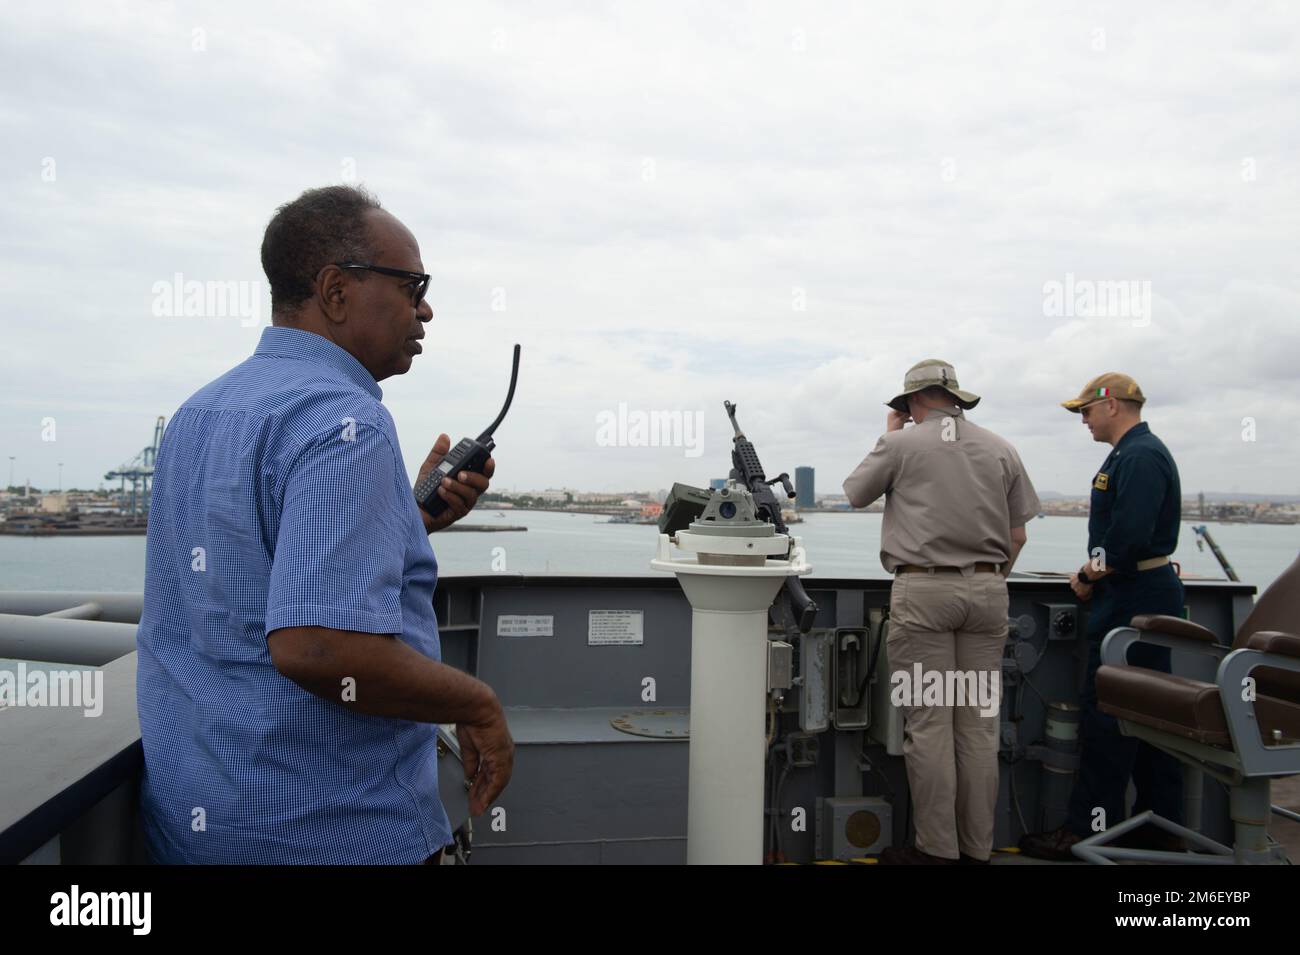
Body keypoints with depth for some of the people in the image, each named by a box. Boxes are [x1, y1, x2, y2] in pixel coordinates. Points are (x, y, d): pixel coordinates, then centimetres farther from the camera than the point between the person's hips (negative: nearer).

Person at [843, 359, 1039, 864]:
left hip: (923, 590, -4)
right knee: (979, 723, 7)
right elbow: (1017, 534, 11)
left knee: (928, 723, -1)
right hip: (987, 590, 4)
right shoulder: (1000, 448, 10)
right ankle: (977, 847, 14)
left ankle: (937, 848, 3)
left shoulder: (902, 444, -1)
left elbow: (855, 494, 13)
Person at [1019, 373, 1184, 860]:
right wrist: (1096, 573, 8)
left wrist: (1093, 574, -10)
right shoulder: (1139, 451, 18)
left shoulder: (1139, 457, -16)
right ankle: (1160, 826, 24)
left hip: (1131, 600, -11)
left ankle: (1088, 830, 3)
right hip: (1148, 594, 11)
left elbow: (1129, 537, -25)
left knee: (1105, 717, -5)